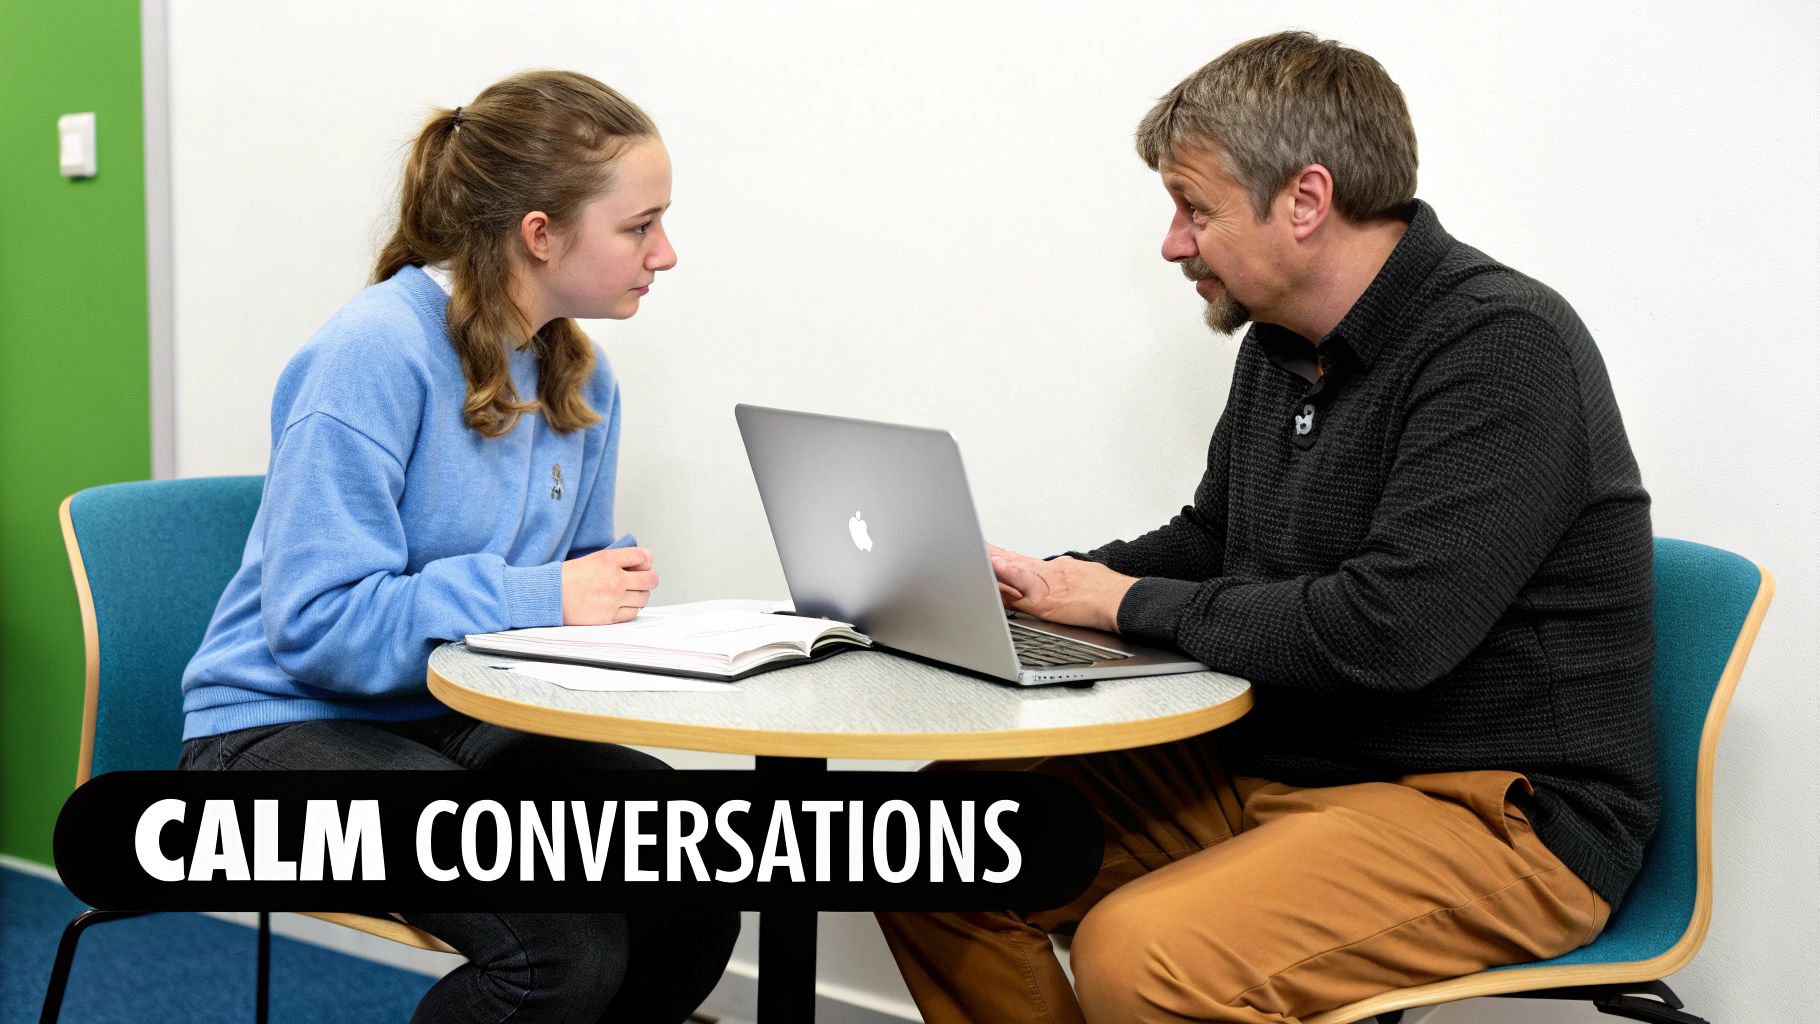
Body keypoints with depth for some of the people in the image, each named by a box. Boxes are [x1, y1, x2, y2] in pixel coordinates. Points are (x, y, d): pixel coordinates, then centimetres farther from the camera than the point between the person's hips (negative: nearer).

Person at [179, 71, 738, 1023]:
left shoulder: (582, 379, 5)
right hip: (290, 723, -7)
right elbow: (317, 626, -24)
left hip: (463, 721, 7)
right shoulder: (374, 354, -20)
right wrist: (537, 596, -25)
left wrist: (613, 583, -6)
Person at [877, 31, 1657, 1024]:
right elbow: (1207, 539, 24)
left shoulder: (1504, 348, -19)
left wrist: (1135, 603, -14)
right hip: (1273, 768, 9)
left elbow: (1385, 634, -28)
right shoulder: (1280, 346, 9)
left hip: (1493, 813, -8)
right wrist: (1049, 584, 4)